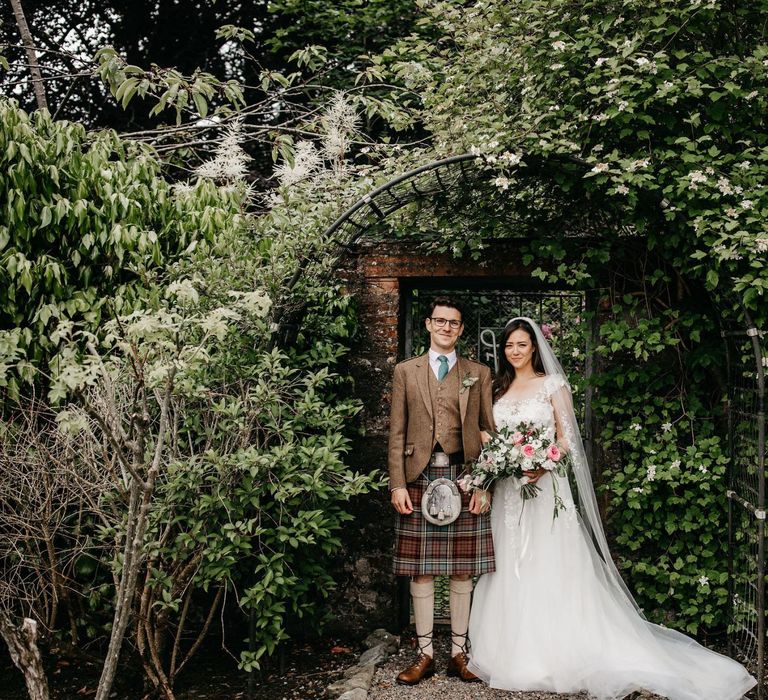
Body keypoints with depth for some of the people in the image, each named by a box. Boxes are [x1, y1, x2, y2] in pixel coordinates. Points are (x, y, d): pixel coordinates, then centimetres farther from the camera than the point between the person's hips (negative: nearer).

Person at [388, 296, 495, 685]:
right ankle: (425, 654, 15)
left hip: (464, 478, 0)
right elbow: (397, 433, 6)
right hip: (420, 478, 0)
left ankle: (458, 653, 17)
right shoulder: (405, 372, 10)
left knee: (462, 572, 6)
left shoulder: (479, 374, 11)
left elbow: (489, 432, 7)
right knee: (421, 572, 4)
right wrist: (397, 484, -3)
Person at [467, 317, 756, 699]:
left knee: (549, 570, -4)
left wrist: (543, 465, -21)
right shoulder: (498, 389, 13)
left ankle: (555, 654, 4)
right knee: (509, 571, 6)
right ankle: (511, 651, 15)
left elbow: (566, 438, -5)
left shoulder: (552, 384, 0)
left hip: (544, 487, -4)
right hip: (506, 491, 4)